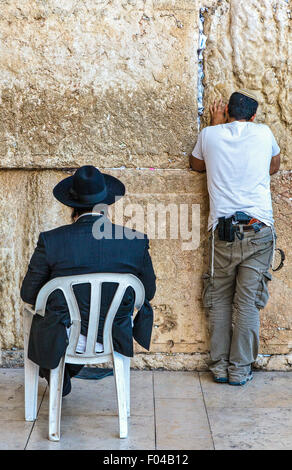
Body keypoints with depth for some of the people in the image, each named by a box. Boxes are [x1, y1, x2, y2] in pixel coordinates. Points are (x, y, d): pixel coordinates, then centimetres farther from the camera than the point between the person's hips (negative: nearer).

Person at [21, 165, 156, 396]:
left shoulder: (51, 240, -17)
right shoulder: (137, 241, -12)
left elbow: (28, 294, -7)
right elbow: (148, 292, 1)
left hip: (65, 340, -2)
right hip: (114, 338, 2)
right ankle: (66, 374, 57)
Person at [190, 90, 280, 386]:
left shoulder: (209, 134, 5)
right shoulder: (264, 133, 6)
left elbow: (197, 165, 26)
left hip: (223, 230, 0)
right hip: (258, 229, 0)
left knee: (219, 300, 10)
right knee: (248, 302, 3)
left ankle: (220, 366, 13)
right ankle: (240, 369, 7)